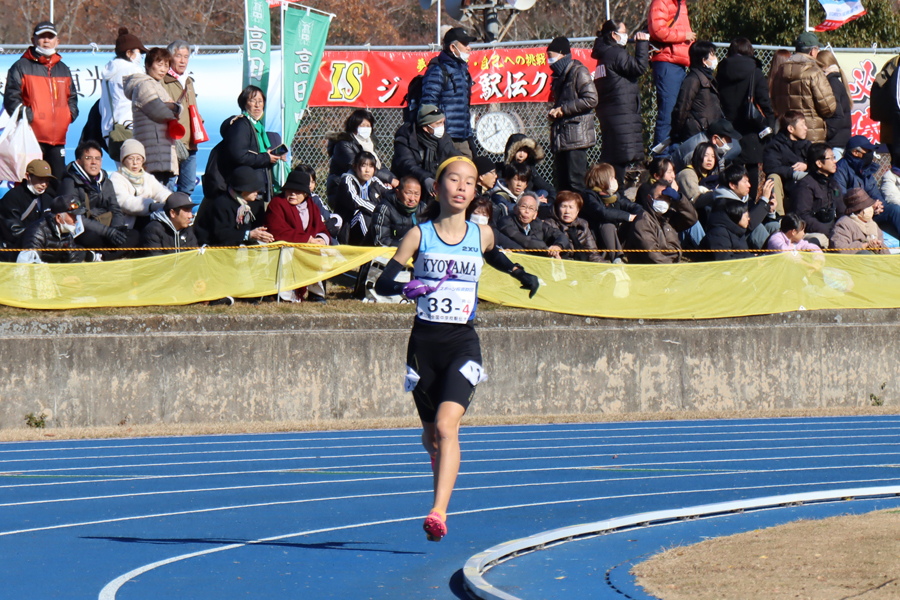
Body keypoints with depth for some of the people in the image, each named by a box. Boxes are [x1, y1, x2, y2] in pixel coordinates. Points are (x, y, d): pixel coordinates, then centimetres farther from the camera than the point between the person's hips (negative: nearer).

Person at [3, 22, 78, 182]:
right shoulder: (22, 67, 1)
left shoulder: (63, 69, 20)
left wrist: (70, 114, 7)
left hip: (58, 138, 6)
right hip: (32, 137, -6)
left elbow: (72, 97, 26)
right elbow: (11, 98, -5)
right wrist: (28, 116, -16)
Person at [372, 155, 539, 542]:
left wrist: (521, 275, 26)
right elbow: (382, 282, -5)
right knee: (431, 433, 12)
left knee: (446, 425, -21)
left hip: (462, 343, -1)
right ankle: (443, 462, 49)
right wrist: (406, 288, -23)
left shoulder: (481, 234, 6)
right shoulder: (419, 235, 0)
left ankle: (439, 512, -28)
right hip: (424, 341, 1)